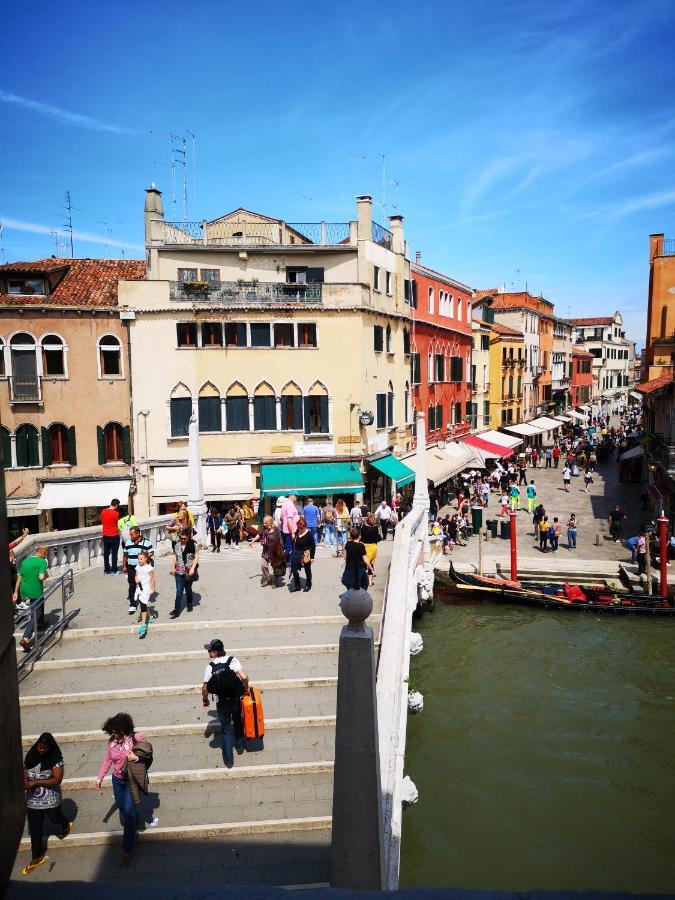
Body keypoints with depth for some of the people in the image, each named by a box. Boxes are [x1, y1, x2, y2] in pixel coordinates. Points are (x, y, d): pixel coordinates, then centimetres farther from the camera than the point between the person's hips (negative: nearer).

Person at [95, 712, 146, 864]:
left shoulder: (136, 738, -24)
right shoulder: (112, 741, -11)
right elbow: (107, 760, 1)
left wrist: (135, 758, -30)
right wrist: (99, 779, -2)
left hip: (132, 780, -5)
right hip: (117, 780, 5)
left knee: (128, 811, -9)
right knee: (122, 807, 21)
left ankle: (127, 849, 3)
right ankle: (134, 824, 53)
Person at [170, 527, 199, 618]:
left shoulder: (193, 545, -7)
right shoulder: (177, 545, 3)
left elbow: (196, 557, -6)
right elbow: (174, 557, 10)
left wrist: (193, 568, -13)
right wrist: (173, 568, 4)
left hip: (189, 571, -2)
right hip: (179, 571, 2)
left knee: (188, 589, 14)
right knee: (179, 590, -3)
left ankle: (189, 604, 36)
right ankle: (176, 610, -4)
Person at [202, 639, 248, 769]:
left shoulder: (210, 667, -14)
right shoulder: (232, 660, -13)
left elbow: (205, 688, -11)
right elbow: (244, 677, -23)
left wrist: (205, 700, 8)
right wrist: (246, 689, -4)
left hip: (222, 703, -1)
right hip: (236, 700, 1)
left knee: (226, 729, 14)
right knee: (238, 723, 28)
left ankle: (228, 760, 19)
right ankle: (240, 746, 45)